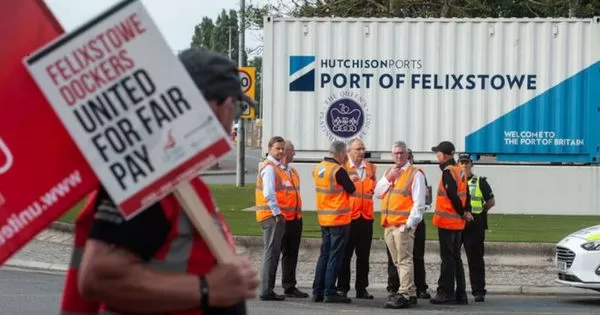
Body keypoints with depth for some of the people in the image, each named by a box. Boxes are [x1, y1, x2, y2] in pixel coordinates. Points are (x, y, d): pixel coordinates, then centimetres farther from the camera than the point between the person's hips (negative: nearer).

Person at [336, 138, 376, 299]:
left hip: (366, 217, 4)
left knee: (363, 255, 6)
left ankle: (362, 288, 10)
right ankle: (342, 288, 3)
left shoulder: (371, 168, 13)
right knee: (345, 254, -1)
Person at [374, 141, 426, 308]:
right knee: (398, 261, 10)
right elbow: (378, 193, 13)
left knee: (404, 260, -11)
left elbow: (419, 203, -9)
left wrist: (409, 224, -16)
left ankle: (404, 295, -13)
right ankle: (410, 293, 16)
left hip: (403, 225, -8)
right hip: (388, 225, 8)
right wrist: (388, 179, -2)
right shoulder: (389, 172, 20)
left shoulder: (415, 174, -4)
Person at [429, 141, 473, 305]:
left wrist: (462, 212, -8)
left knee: (447, 258, -5)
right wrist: (466, 211, 6)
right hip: (458, 222, 9)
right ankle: (460, 294, 15)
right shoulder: (460, 171, 12)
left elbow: (452, 195, -20)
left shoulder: (448, 172, -15)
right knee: (455, 257, 13)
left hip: (447, 222, -9)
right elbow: (465, 193, 13)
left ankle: (446, 293, -2)